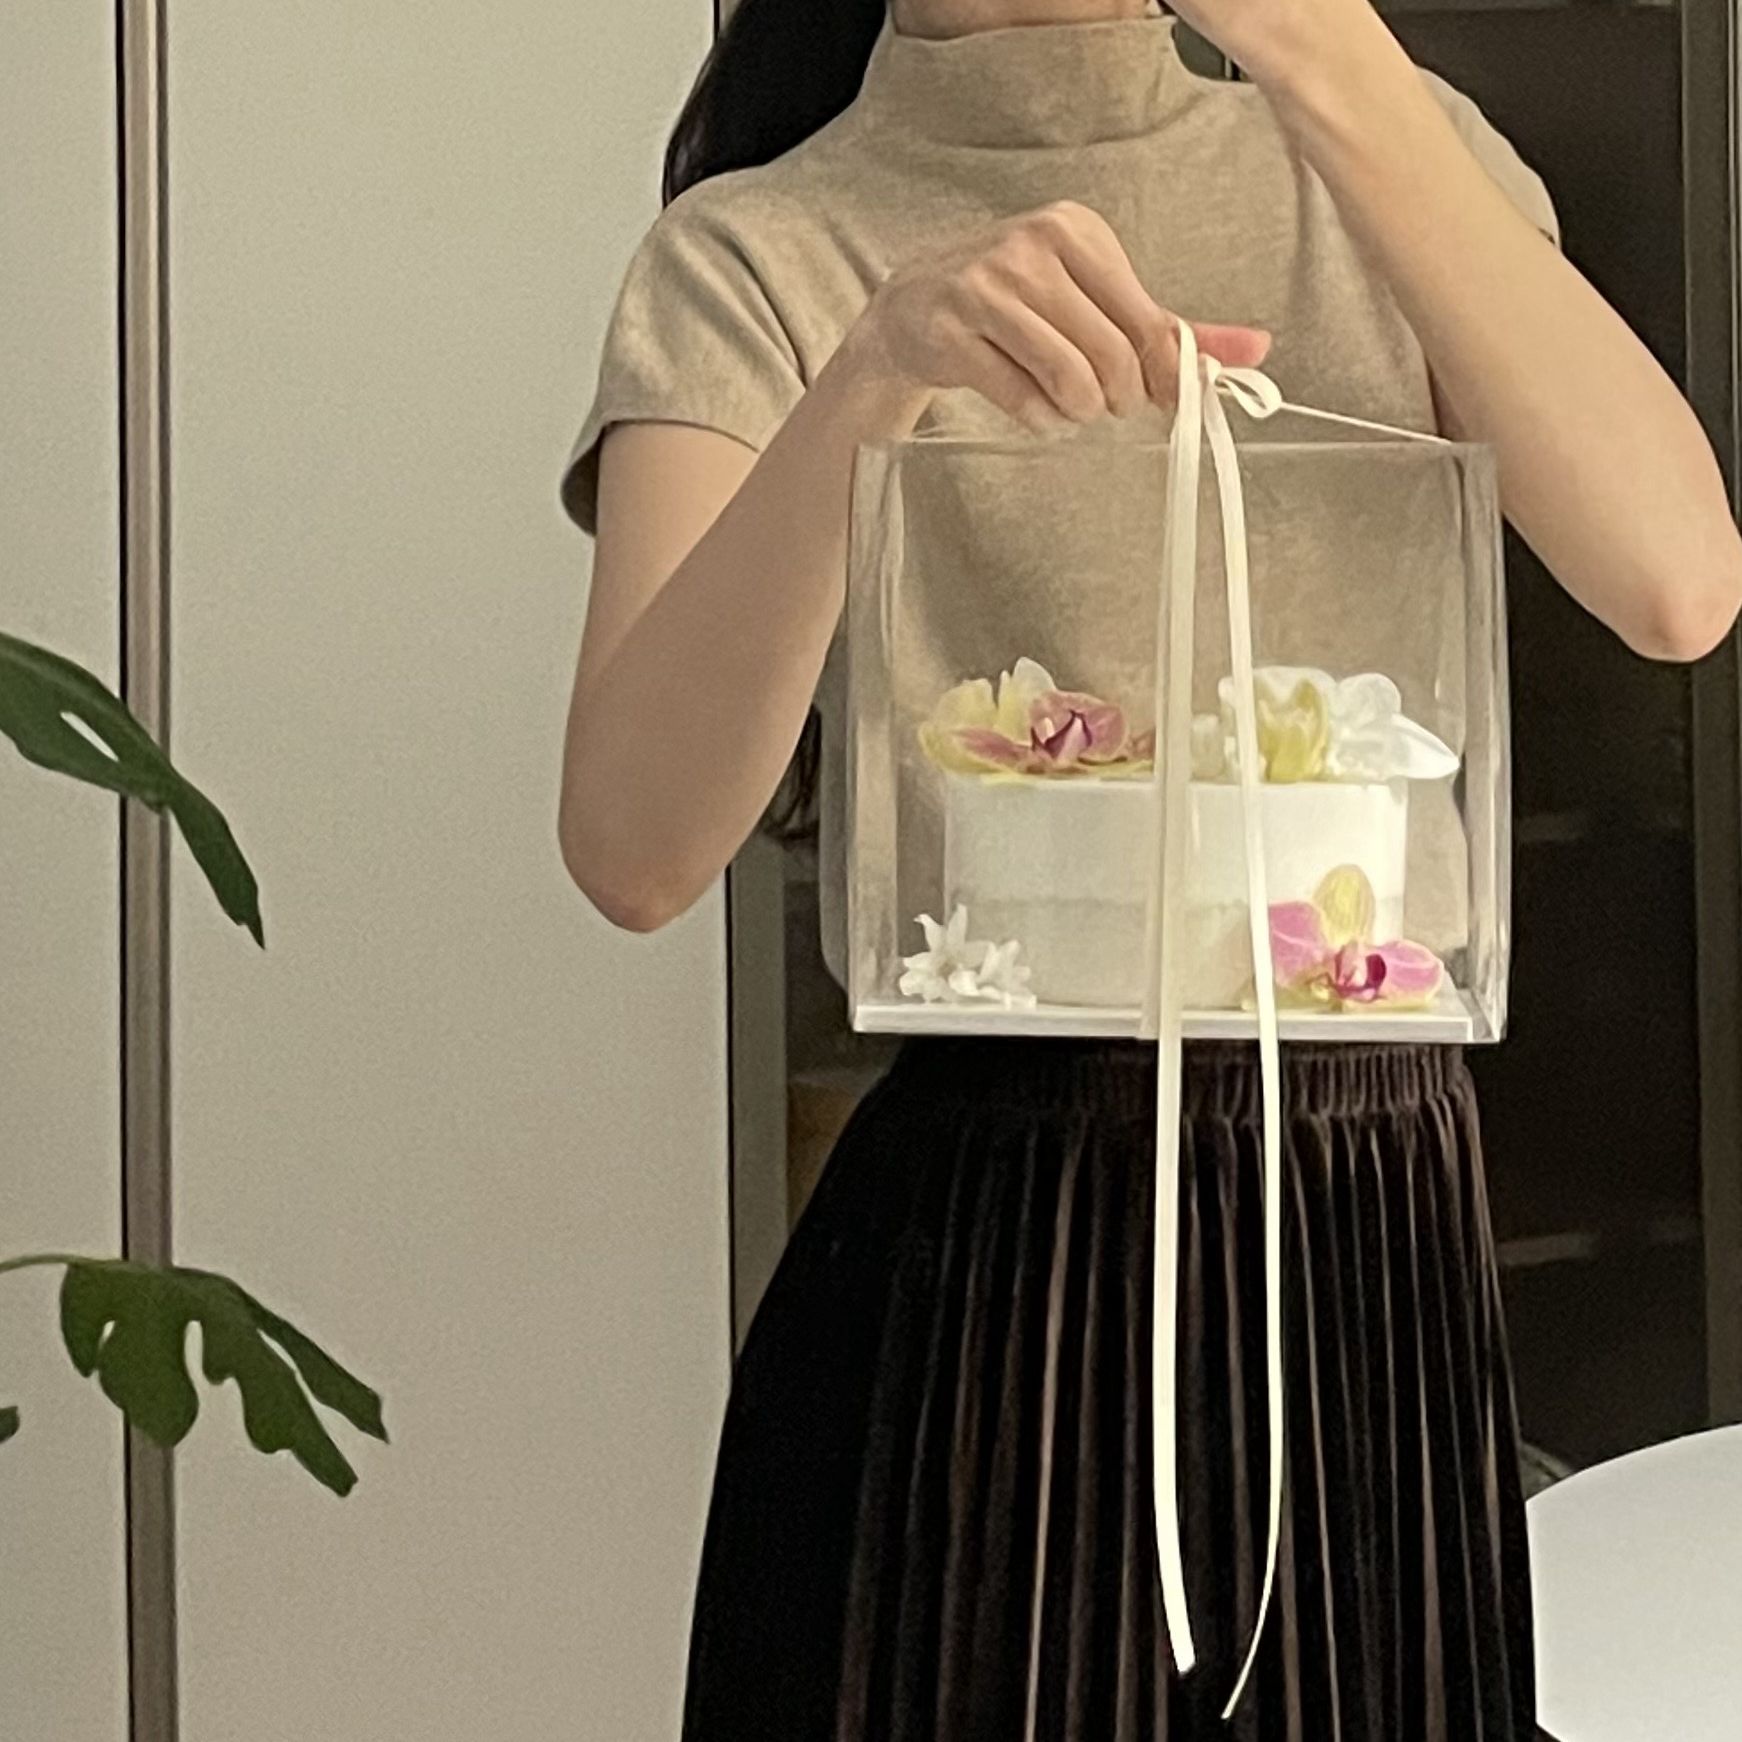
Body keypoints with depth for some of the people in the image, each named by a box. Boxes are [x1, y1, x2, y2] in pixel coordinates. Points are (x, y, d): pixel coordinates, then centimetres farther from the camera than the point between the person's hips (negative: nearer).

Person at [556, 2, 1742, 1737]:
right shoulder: (760, 259, -4)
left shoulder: (1391, 161, 6)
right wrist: (863, 384, -32)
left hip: (1394, 1236, 3)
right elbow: (634, 849, -18)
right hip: (985, 1248, -3)